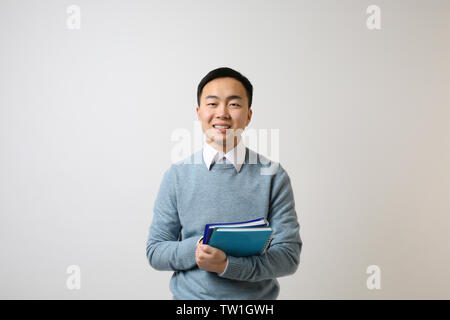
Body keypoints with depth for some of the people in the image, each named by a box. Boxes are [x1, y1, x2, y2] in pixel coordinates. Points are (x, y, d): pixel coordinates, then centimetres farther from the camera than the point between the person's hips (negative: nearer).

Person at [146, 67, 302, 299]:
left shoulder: (273, 176, -7)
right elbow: (154, 251, -2)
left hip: (256, 296, 0)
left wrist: (227, 264, -23)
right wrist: (194, 249, -21)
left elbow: (289, 255, -10)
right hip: (190, 294, 1)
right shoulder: (176, 176, -4)